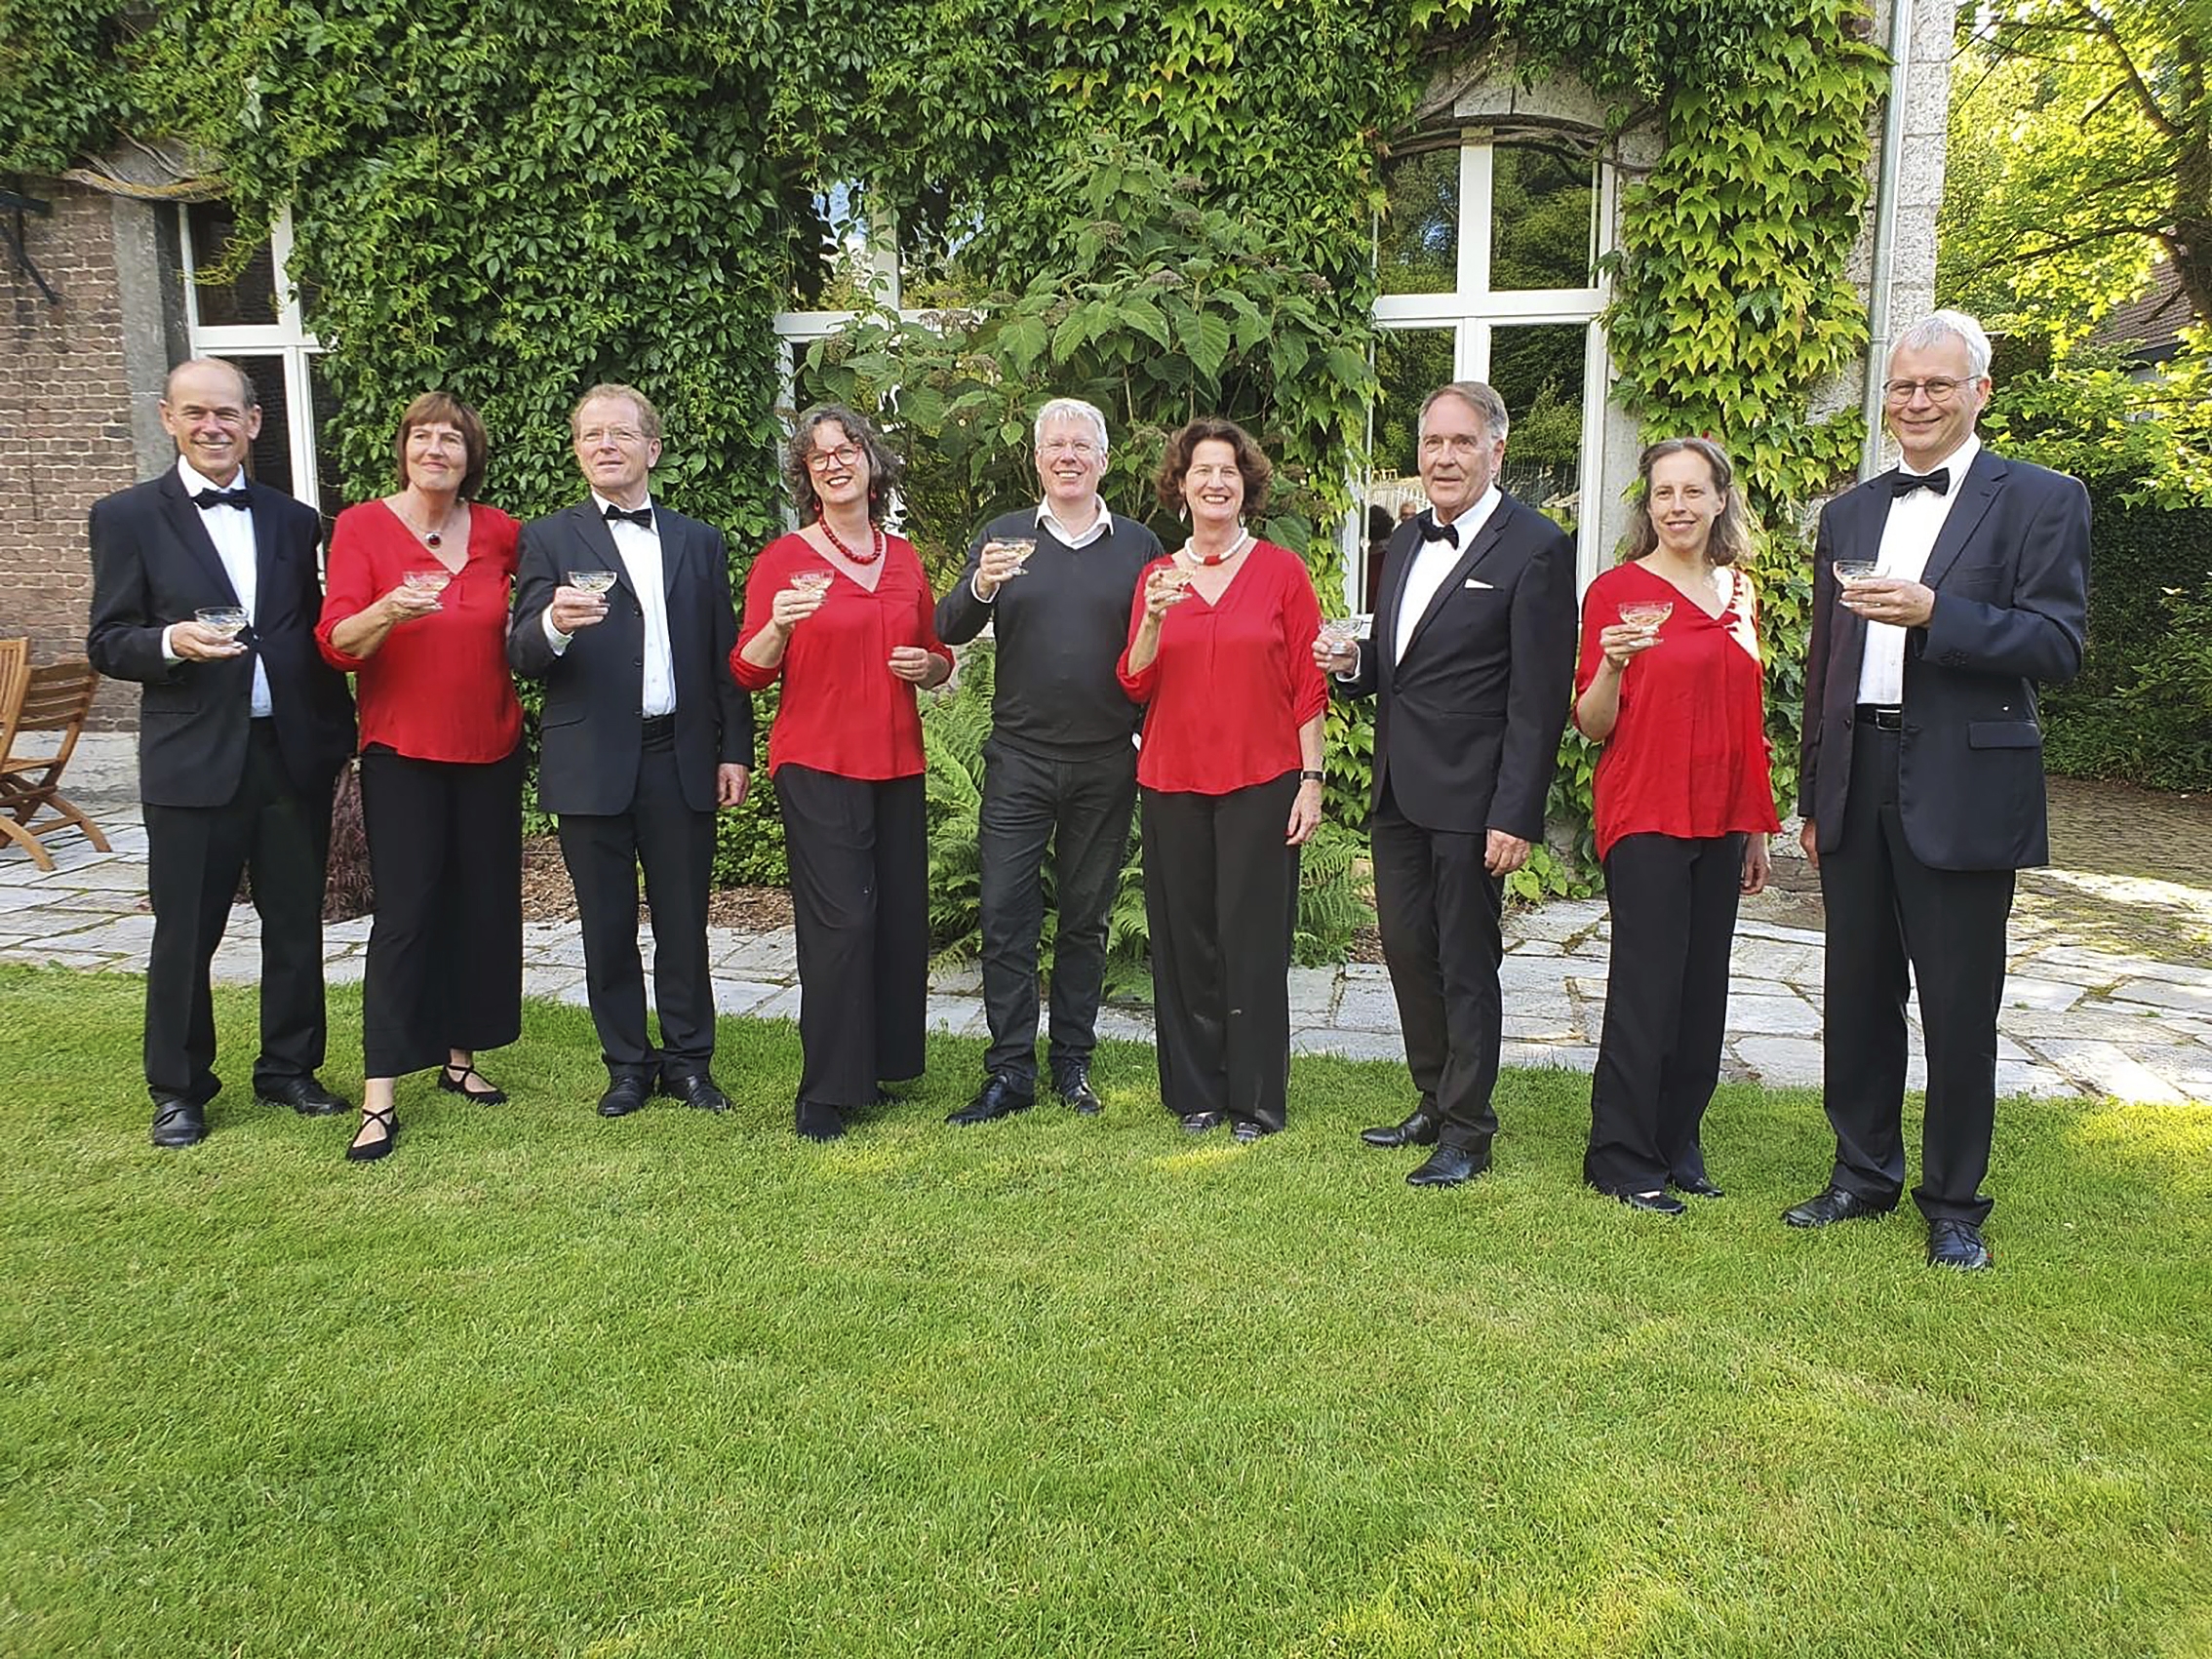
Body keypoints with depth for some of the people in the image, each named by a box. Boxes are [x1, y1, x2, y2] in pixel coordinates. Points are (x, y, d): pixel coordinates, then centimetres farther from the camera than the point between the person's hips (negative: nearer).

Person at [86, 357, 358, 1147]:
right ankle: (178, 1089, 21)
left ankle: (289, 1069, 27)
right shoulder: (127, 516, 1)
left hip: (294, 755, 3)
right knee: (185, 932, 5)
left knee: (296, 925, 11)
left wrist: (336, 733, 7)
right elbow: (107, 644, -1)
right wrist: (170, 643, -21)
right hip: (193, 760, -3)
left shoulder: (294, 519, 10)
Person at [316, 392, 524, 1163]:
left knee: (485, 905, 7)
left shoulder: (499, 531, 4)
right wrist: (387, 612, -31)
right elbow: (336, 643, -12)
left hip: (489, 750, 4)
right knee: (406, 912, -7)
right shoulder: (362, 527, -4)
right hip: (403, 752, -4)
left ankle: (460, 1056, 23)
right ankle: (379, 1097, -2)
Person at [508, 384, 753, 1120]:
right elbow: (522, 656, -5)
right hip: (593, 762, -1)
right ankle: (627, 1064, 20)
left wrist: (735, 749, 5)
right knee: (607, 923, 7)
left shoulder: (700, 541, 11)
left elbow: (724, 656, 11)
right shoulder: (550, 539, 4)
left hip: (683, 758, 1)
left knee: (684, 920, 7)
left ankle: (689, 1059, 20)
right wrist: (553, 624, -27)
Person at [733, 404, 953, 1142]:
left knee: (901, 917, 4)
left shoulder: (904, 557, 12)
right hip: (817, 765, -5)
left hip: (896, 764, 5)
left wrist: (929, 664, -2)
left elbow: (937, 658, 21)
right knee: (839, 921, -10)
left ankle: (882, 1062, 21)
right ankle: (824, 1094, 1)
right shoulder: (782, 559, -2)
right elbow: (749, 672, -5)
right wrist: (778, 624, -24)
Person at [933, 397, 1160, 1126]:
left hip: (1106, 765, 1)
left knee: (1085, 917, 10)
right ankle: (1009, 1072, 7)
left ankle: (1073, 1062, 22)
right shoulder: (1003, 536, 5)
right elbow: (949, 631, -3)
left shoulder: (1139, 546, 5)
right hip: (1019, 760, 0)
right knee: (1006, 914, -2)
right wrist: (980, 586, -23)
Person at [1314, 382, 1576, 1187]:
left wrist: (1517, 815, -18)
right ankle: (1434, 1104, 31)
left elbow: (1539, 696, -14)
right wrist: (1354, 663, -2)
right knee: (1407, 951, 14)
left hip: (1470, 798, -7)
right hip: (1398, 790, 7)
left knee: (1466, 964, 3)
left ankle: (1468, 1130, 17)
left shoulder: (1535, 547, -10)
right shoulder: (1406, 541, 14)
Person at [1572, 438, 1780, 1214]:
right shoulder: (1618, 589, -6)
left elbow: (1746, 718, 17)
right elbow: (1592, 726, -7)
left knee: (1703, 986, 10)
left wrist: (1758, 828, 15)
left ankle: (1677, 1146, 22)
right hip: (1645, 815, -6)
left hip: (1720, 819, 6)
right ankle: (1622, 1159, 8)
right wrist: (1612, 663, -27)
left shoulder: (1738, 594, 11)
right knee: (1647, 988, -4)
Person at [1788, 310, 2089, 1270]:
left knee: (1959, 1009, 3)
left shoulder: (2040, 501, -1)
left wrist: (1933, 611, -24)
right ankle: (1864, 1172, 29)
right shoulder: (1849, 513, 14)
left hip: (1963, 790, -5)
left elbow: (2059, 648, -11)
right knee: (1856, 996, 13)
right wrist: (1811, 797, 16)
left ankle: (1953, 1205, 19)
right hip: (1857, 786, 5)